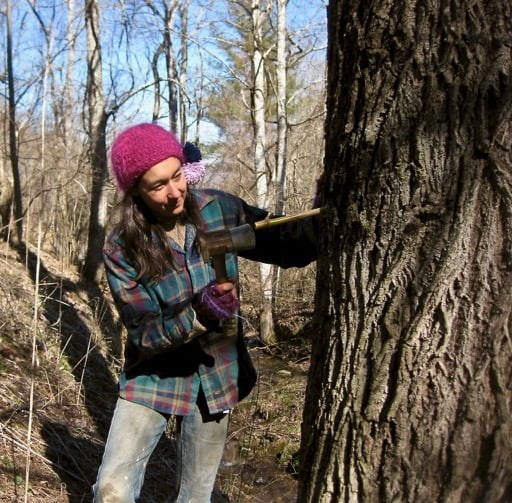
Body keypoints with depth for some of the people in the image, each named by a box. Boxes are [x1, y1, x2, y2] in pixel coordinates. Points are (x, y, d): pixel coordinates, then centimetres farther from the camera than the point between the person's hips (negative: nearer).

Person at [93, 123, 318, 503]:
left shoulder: (220, 210, -11)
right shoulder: (122, 250, -17)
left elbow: (289, 247, -7)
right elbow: (145, 335, -18)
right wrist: (198, 314, -36)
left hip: (216, 377, 2)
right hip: (155, 378, -2)